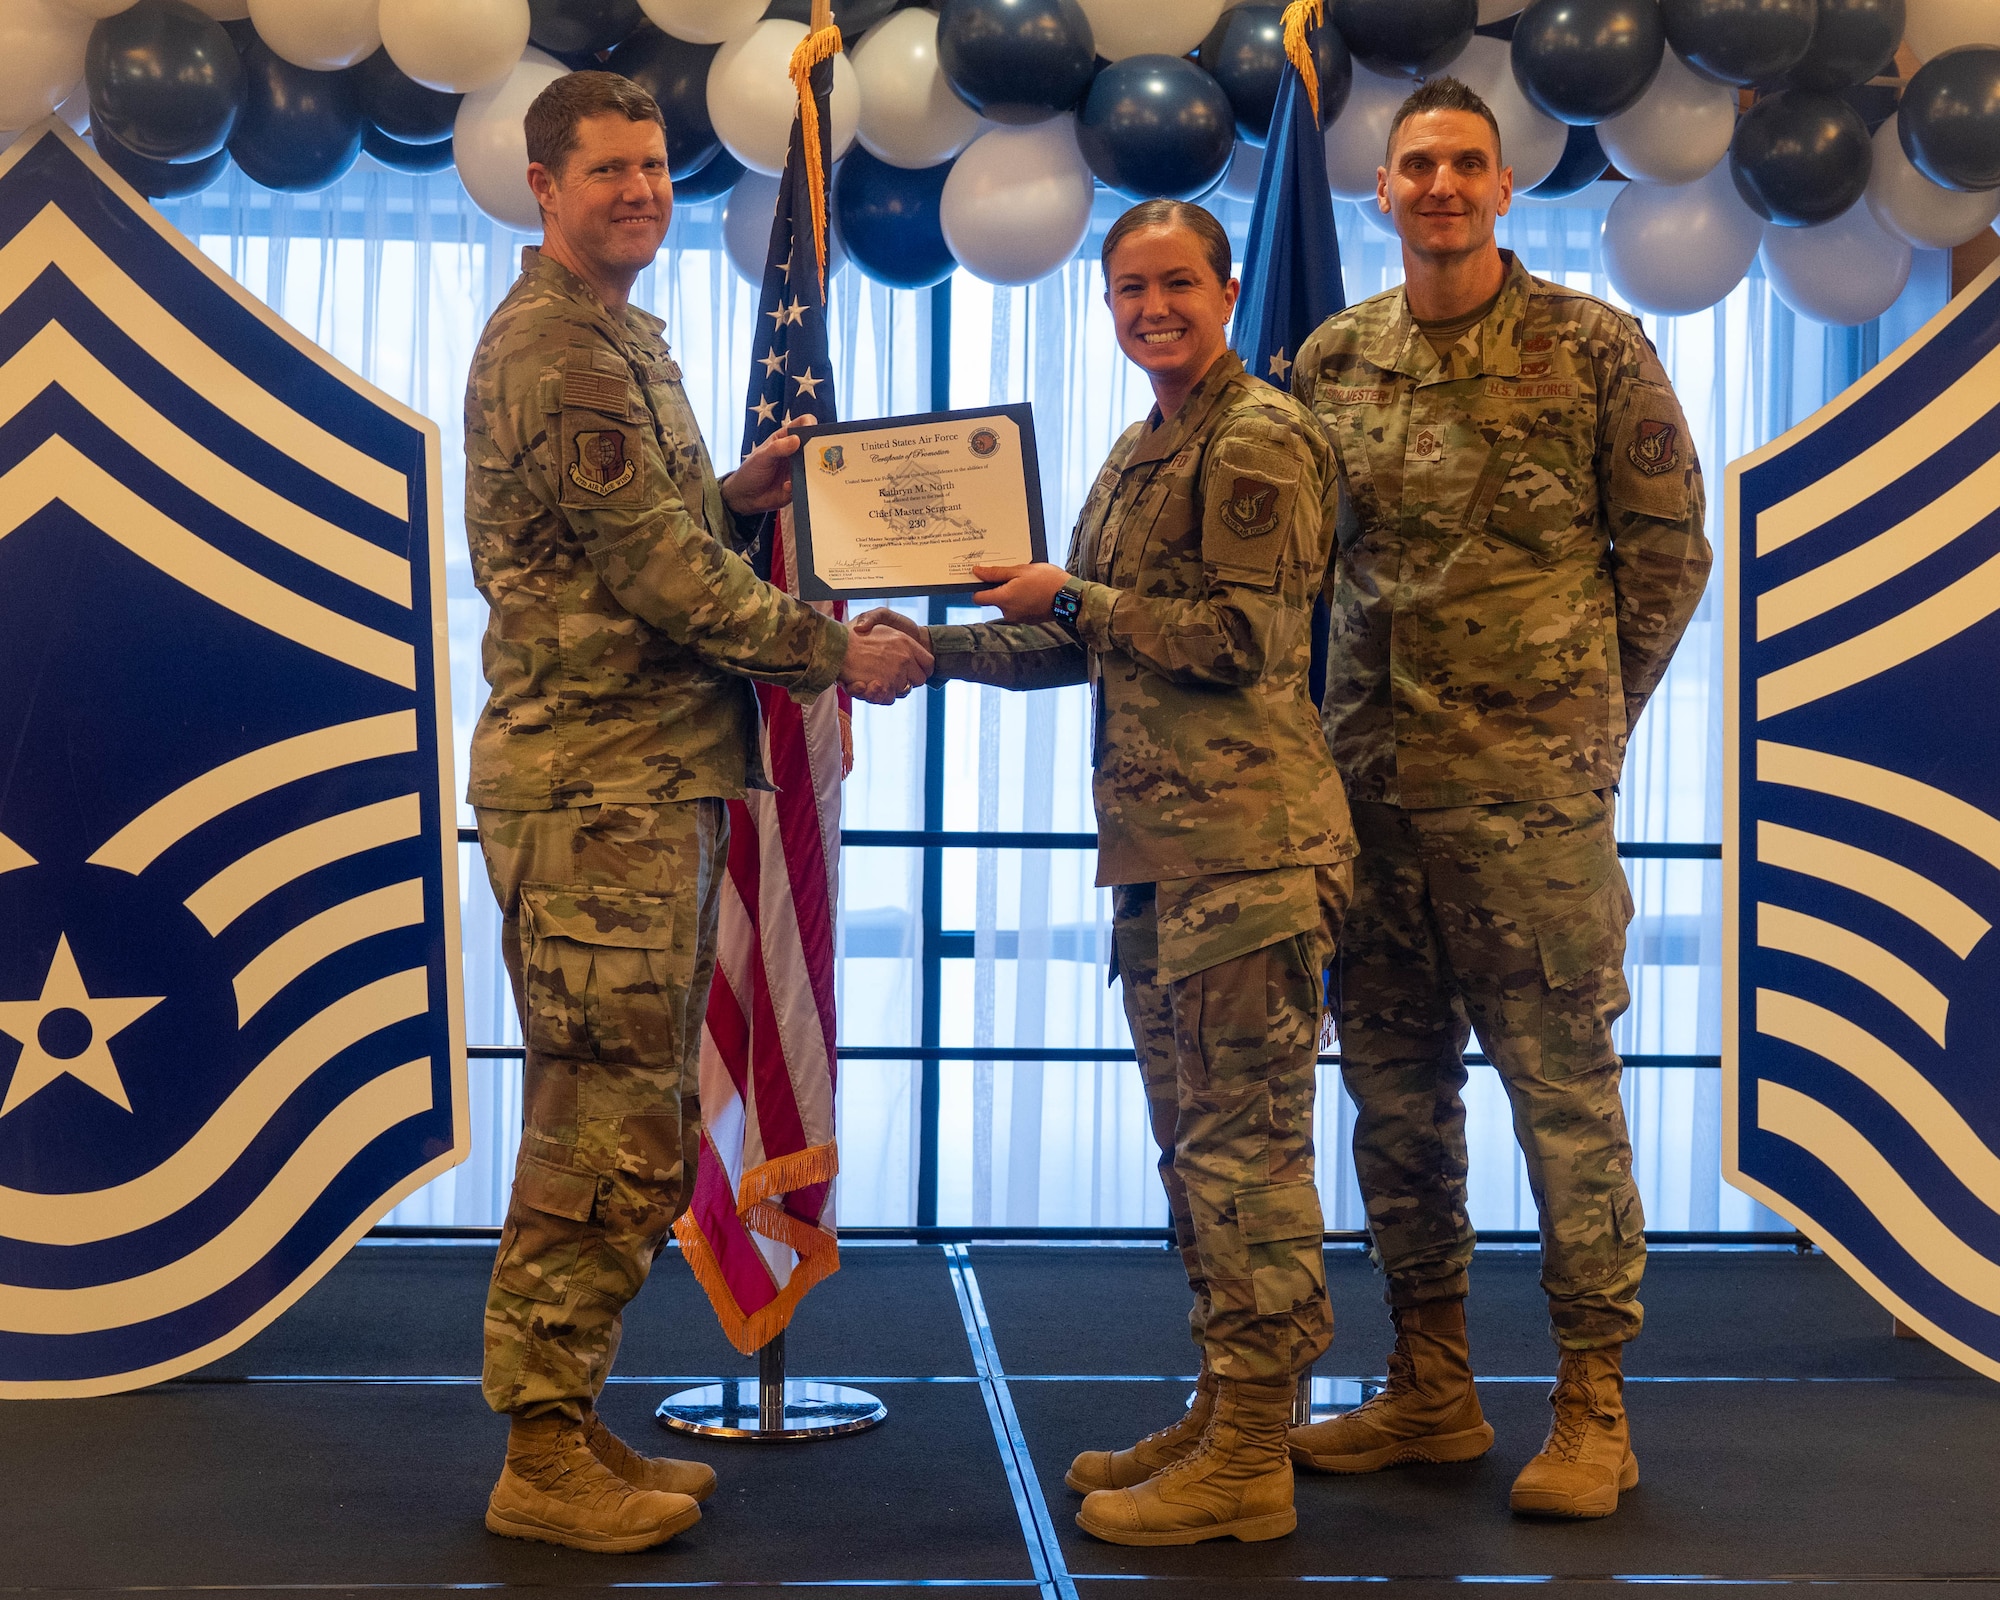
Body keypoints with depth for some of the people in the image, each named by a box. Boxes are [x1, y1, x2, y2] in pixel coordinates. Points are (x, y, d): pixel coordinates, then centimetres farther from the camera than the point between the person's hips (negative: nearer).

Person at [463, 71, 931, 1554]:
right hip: (598, 785, -10)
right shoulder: (552, 347, -12)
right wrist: (833, 650, -9)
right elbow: (657, 565, -16)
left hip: (659, 779, 10)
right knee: (602, 1125, -6)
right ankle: (546, 1455, 3)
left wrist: (743, 494, 7)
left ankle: (570, 1423, 22)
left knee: (638, 1126, 14)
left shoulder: (620, 334, 21)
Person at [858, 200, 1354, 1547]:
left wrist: (1071, 595, -9)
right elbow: (1087, 646, 22)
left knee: (1245, 1139, -5)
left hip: (1245, 842, -9)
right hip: (1157, 843, 9)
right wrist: (930, 647, 13)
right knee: (1196, 1137, 14)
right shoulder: (1141, 451, 20)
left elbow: (1243, 636, -15)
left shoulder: (1262, 439, -7)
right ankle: (1224, 1413, 24)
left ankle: (1252, 1466, 1)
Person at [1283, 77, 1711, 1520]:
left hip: (1533, 790, -4)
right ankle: (1431, 1389, 22)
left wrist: (1587, 716, 4)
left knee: (1566, 1089, -2)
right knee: (1393, 1088, 10)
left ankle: (1594, 1406, 9)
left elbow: (1667, 550, 4)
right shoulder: (1331, 361, 9)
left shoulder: (1595, 349, -1)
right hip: (1373, 779, 5)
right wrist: (1369, 713, 11)